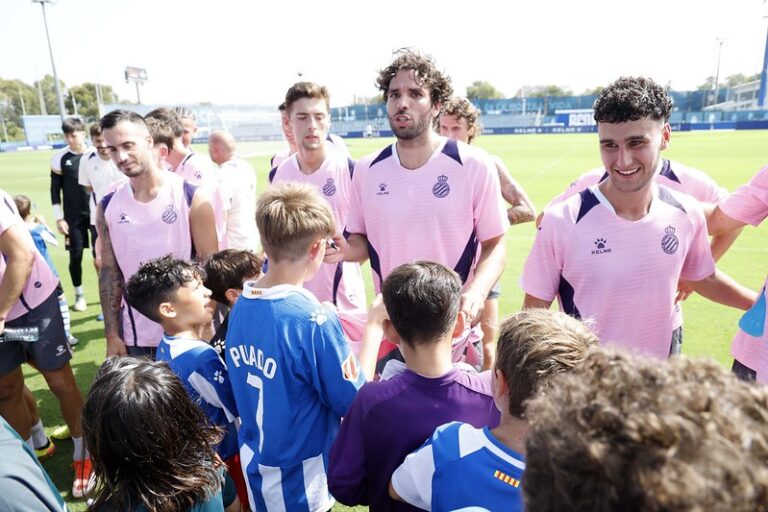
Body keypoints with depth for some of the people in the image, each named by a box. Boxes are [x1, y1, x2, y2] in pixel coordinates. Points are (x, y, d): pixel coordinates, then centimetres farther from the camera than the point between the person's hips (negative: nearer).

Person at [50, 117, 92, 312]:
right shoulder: (59, 158, -3)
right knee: (76, 255, 3)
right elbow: (55, 190, 1)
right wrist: (59, 218, -3)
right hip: (73, 216, 0)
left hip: (97, 212, 0)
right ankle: (79, 295, 18)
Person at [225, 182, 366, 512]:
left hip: (254, 471, 6)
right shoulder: (314, 320, -29)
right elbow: (354, 402, -17)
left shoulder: (239, 307, -7)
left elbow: (244, 393, 4)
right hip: (301, 485, -6)